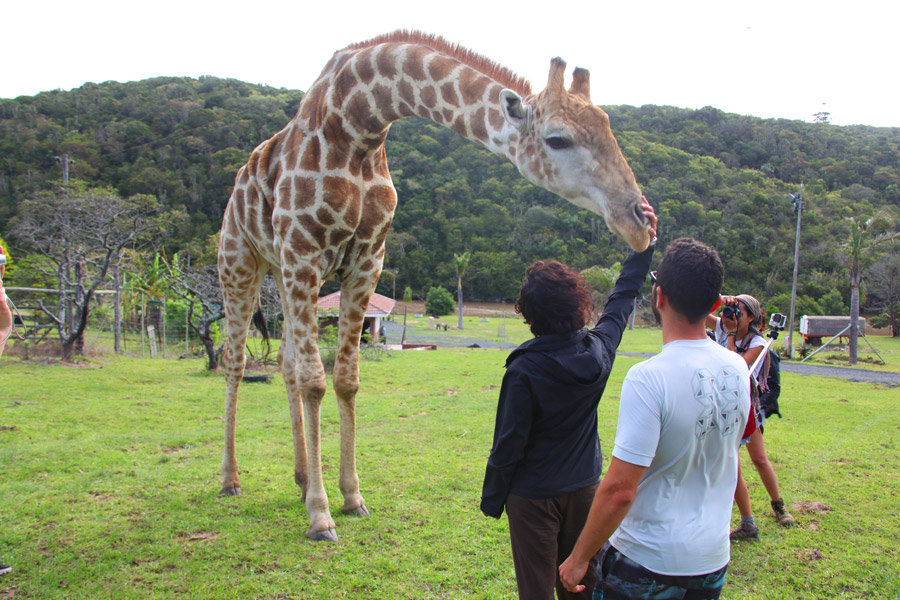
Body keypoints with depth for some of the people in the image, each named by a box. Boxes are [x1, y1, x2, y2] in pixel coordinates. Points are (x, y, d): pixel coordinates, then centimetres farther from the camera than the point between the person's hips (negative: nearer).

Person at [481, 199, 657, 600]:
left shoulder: (524, 370, -23)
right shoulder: (599, 351, -11)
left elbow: (509, 444, -16)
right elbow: (623, 297, 7)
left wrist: (492, 499, -2)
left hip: (534, 495, -5)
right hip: (584, 487, 5)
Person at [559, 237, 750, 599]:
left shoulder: (648, 378, -25)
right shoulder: (738, 369, -4)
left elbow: (620, 490, -24)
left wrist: (579, 558, -13)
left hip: (648, 560, -6)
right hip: (714, 558, 7)